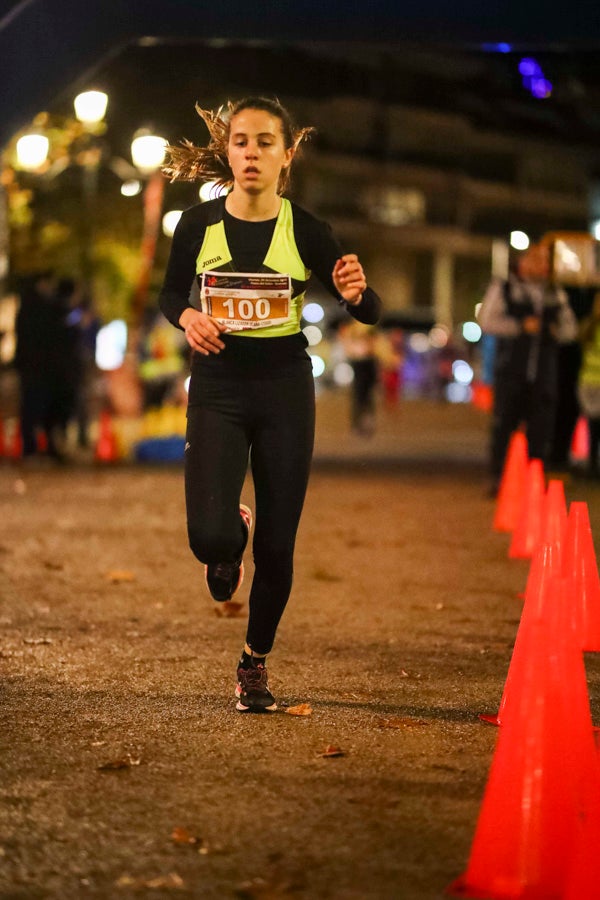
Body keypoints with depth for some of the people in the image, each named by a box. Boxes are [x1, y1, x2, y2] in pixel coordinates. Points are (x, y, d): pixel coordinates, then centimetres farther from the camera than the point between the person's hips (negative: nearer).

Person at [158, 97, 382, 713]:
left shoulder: (304, 230, -6)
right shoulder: (199, 225, -4)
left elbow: (370, 314, -3)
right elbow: (170, 294, 12)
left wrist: (355, 293, -26)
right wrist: (187, 317, -11)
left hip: (285, 389, 0)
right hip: (217, 388, 0)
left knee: (276, 546, 3)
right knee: (209, 536, -16)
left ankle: (256, 662, 26)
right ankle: (230, 534, 24)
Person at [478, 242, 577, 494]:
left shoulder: (556, 295, 18)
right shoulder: (503, 288, 6)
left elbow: (570, 326, 20)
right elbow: (487, 321, -3)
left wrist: (559, 330, -3)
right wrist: (520, 326, -13)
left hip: (545, 372, 3)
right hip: (510, 371, -3)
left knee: (541, 428, 1)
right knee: (503, 424, -5)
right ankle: (498, 478, 2)